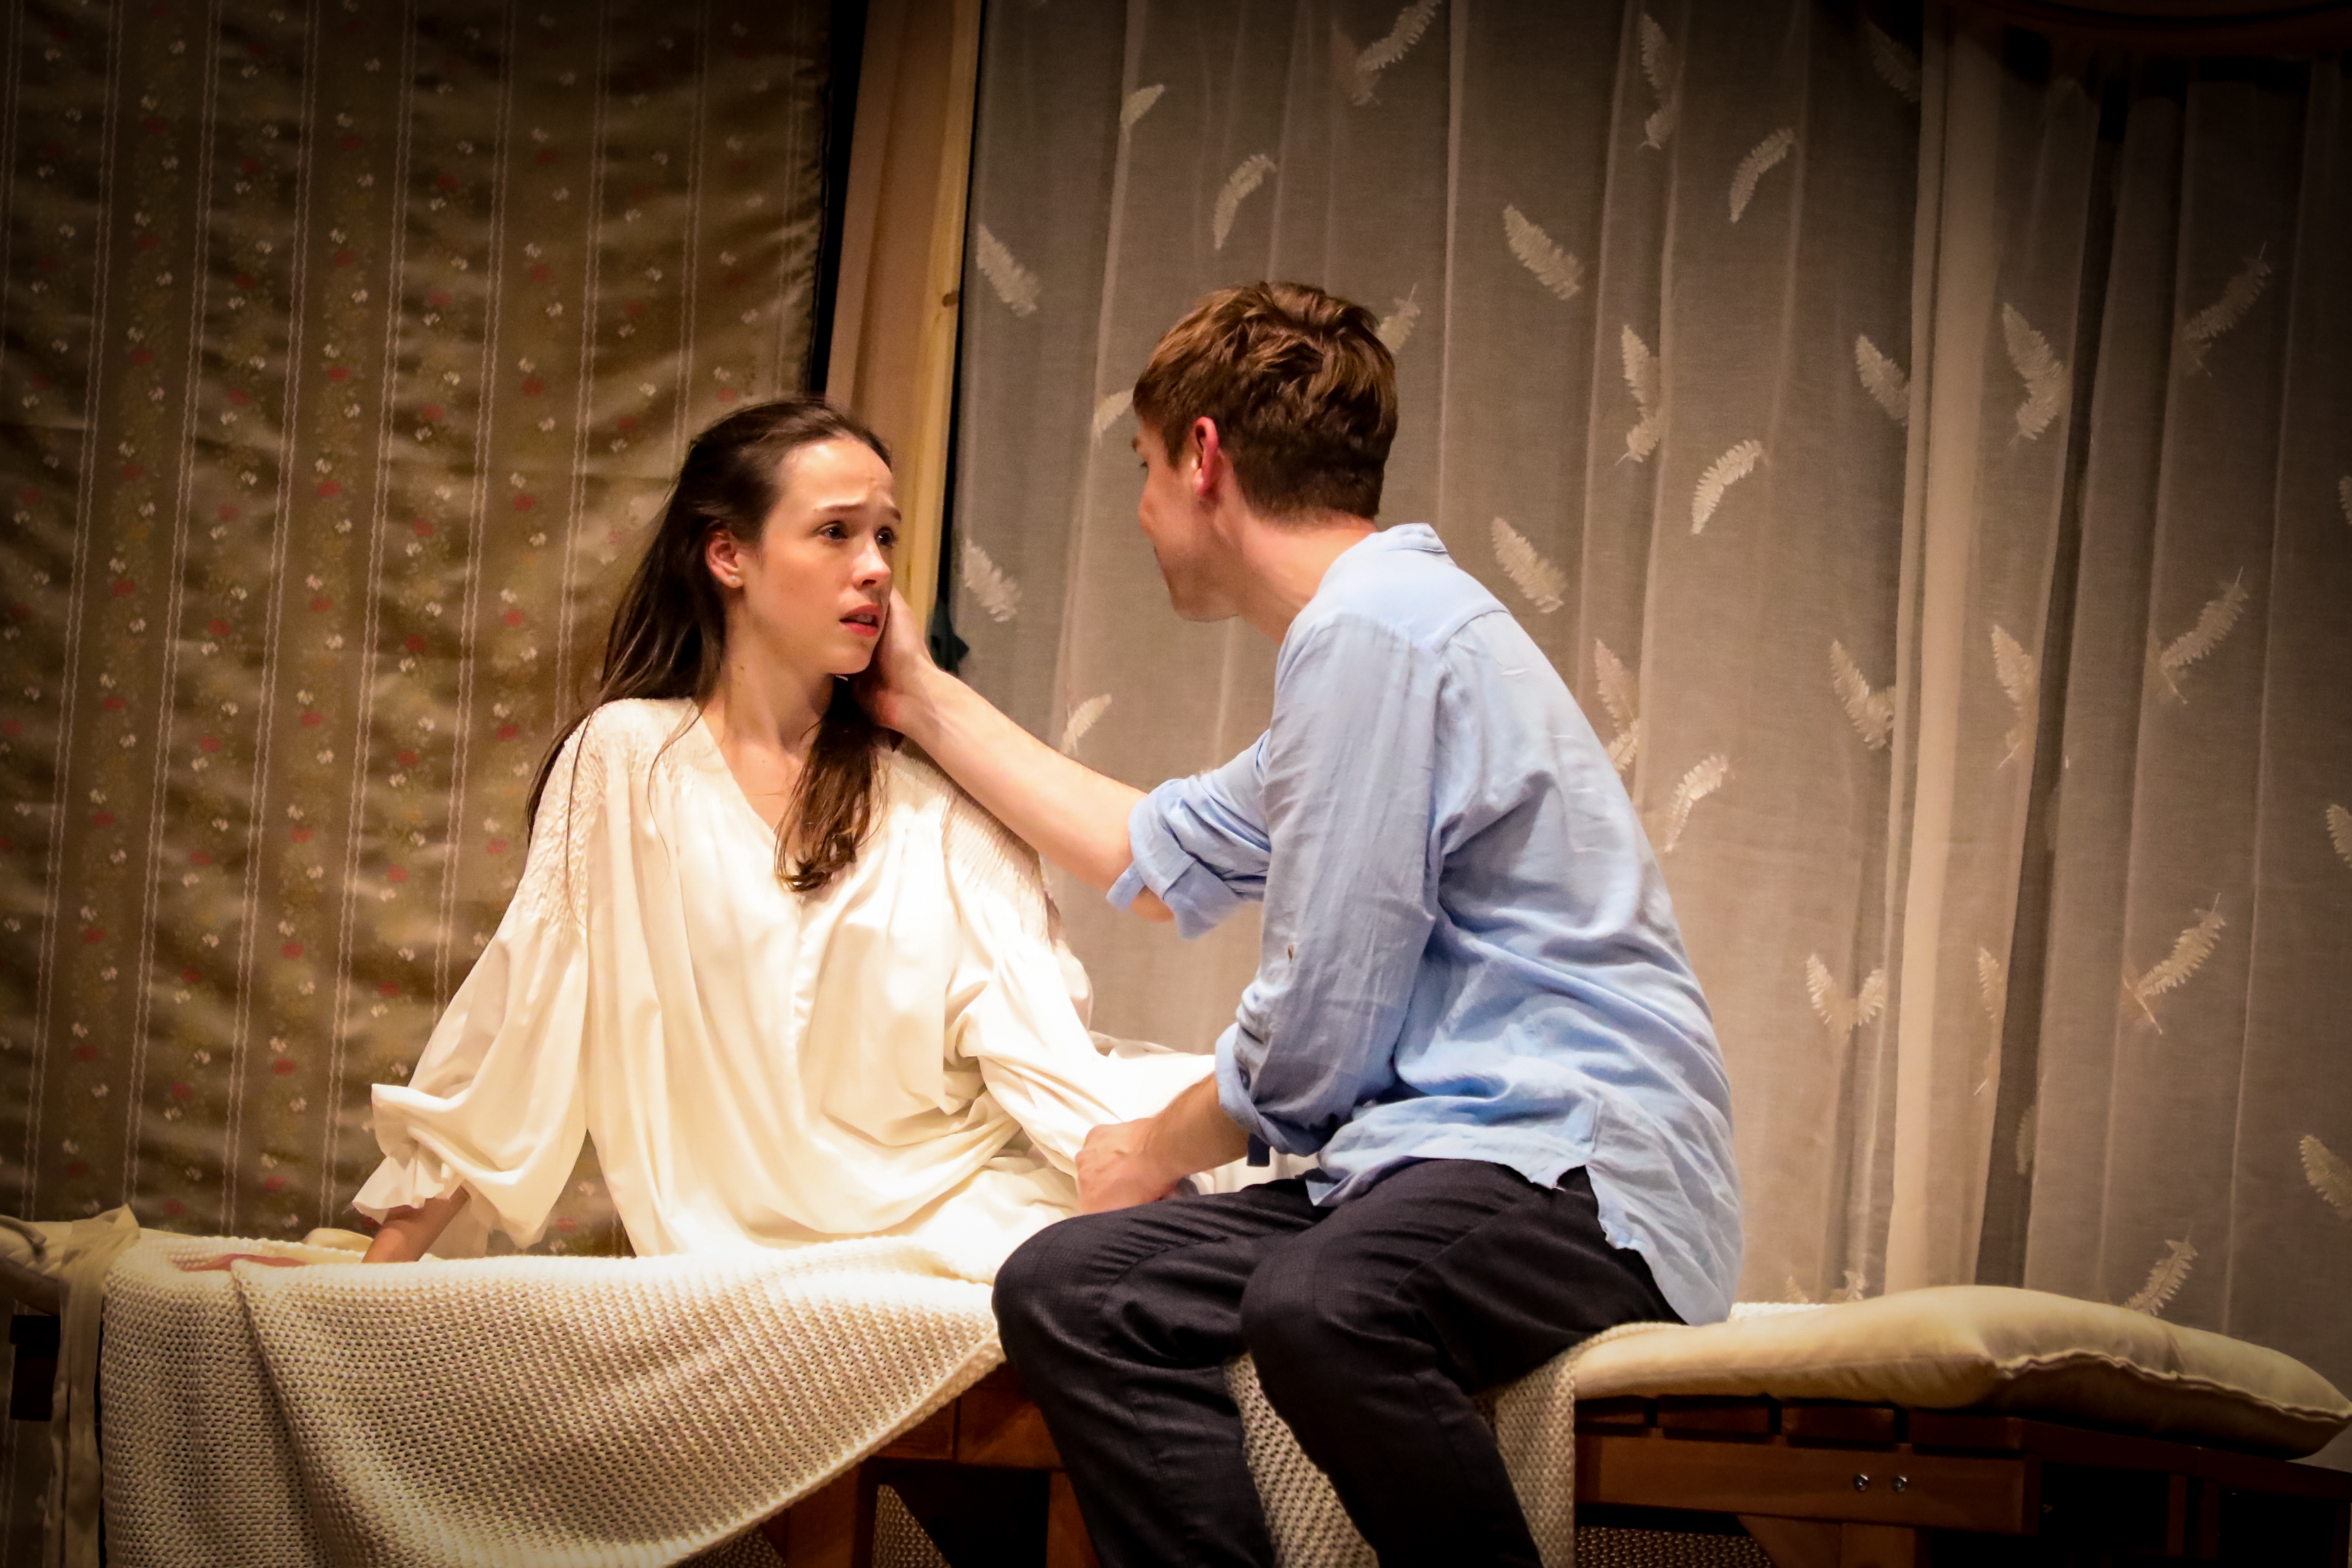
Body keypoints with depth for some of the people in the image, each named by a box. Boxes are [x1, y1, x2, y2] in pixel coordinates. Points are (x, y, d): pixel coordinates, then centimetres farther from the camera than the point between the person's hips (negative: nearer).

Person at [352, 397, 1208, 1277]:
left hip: (955, 1219, 2)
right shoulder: (629, 757, 3)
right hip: (737, 1234, -2)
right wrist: (385, 1265, 0)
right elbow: (520, 1023, 4)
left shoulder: (937, 795, 8)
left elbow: (1036, 1039, -2)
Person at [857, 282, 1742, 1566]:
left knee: (1317, 1306, -38)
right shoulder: (1366, 622, 21)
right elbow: (1163, 858, 37)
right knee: (1067, 1288, -6)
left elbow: (1312, 1040, -13)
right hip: (1443, 1158, 10)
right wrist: (929, 703, 42)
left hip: (1584, 1167, -10)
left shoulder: (1374, 627, -12)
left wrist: (1158, 1148, 7)